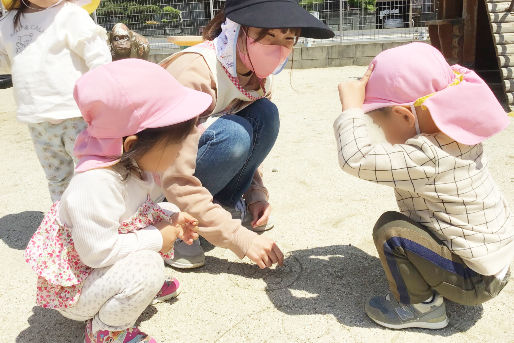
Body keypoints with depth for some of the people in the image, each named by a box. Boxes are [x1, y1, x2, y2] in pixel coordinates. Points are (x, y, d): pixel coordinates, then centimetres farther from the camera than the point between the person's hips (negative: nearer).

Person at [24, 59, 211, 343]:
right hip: (72, 287, -8)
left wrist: (172, 219, -8)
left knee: (168, 214, 1)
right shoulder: (96, 183, -36)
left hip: (104, 265, 9)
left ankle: (139, 287, 12)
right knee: (147, 266, -32)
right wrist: (158, 239, -25)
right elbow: (98, 251, -35)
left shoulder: (137, 166, -7)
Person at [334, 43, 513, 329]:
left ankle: (420, 305, 1)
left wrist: (351, 106, -30)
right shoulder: (456, 136, -5)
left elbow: (356, 158, -42)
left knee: (390, 229, -20)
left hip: (475, 281, -9)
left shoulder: (426, 159, -34)